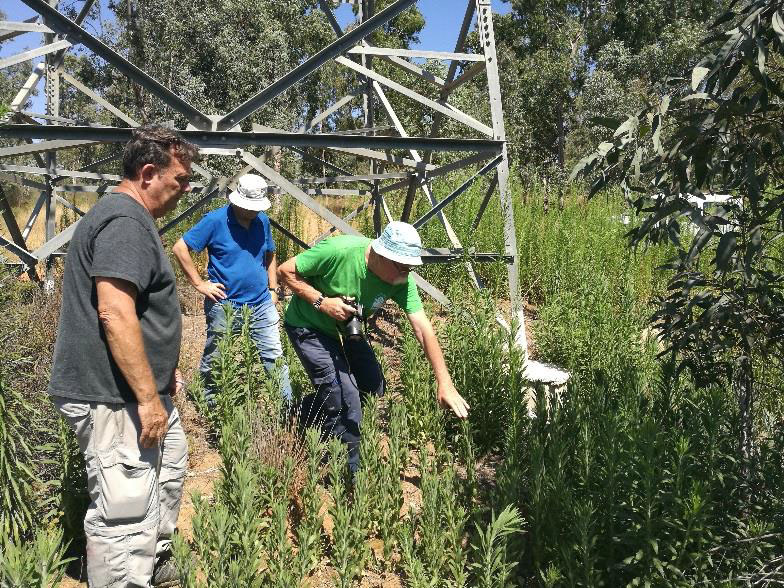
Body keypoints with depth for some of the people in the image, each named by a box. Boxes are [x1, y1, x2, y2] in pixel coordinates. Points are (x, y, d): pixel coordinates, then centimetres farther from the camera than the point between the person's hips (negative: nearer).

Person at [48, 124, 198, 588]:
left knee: (170, 463, 26)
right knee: (127, 518, -5)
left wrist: (161, 372, 27)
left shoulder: (133, 219, 16)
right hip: (116, 398, -12)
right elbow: (114, 313, -28)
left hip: (141, 389, 12)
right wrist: (148, 397, -24)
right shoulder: (125, 221, -19)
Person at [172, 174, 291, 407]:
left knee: (275, 357, 3)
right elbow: (180, 248, -8)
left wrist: (273, 290, 13)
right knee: (213, 361, 12)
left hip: (262, 304, 4)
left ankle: (287, 405, 12)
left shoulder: (262, 221, 6)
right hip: (224, 306, -4)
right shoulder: (215, 220, -10)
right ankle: (208, 404, 31)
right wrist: (199, 283, -10)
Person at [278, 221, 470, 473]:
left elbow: (423, 329, -20)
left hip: (345, 328, 6)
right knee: (345, 398, -15)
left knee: (373, 387, 10)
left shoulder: (403, 281, -20)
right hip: (308, 327, -6)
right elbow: (286, 271, -23)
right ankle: (348, 472, 6)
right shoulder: (338, 251, -34)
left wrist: (445, 384, -24)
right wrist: (322, 302, -32)